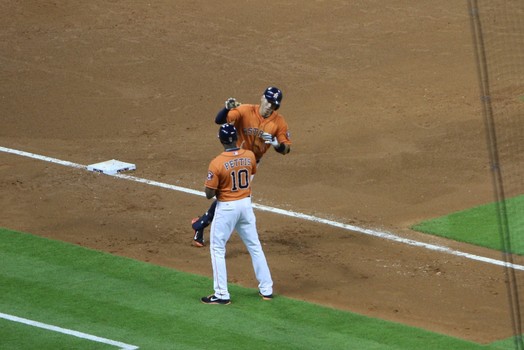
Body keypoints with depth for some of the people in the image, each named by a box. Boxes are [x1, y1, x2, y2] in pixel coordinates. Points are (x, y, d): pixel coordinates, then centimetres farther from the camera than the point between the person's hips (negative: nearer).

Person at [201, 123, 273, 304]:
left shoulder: (217, 163, -22)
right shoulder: (250, 156, -6)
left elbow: (209, 194, -17)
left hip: (226, 208, -5)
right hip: (246, 204, 5)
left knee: (217, 249, 7)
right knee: (254, 246, 17)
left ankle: (222, 294, 5)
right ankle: (266, 289, 22)